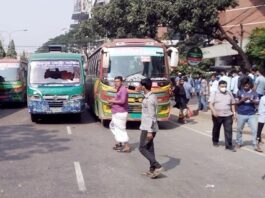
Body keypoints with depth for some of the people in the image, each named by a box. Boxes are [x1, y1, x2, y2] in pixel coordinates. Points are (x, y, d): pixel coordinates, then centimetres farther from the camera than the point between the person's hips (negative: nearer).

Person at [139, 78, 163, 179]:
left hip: (147, 128, -9)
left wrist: (150, 131, -22)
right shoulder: (153, 97, 10)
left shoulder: (149, 99, -19)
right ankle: (152, 170, 16)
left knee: (142, 148, -3)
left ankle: (157, 166, -8)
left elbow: (151, 116, -22)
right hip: (150, 127, 9)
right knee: (150, 149, 12)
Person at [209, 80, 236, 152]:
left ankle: (229, 145, -1)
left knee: (228, 130, -5)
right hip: (217, 115, -2)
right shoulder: (214, 94, -5)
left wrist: (234, 112, 7)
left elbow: (232, 104, 15)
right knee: (216, 129, 15)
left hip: (228, 115, 2)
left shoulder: (229, 94, 7)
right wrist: (213, 111, -26)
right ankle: (215, 141, 37)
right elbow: (211, 104, -12)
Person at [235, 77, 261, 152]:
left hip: (251, 114, 0)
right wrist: (242, 100, -19)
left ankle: (255, 145, 5)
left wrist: (251, 100, -22)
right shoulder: (240, 92, -2)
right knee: (239, 129, 12)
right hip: (241, 114, 0)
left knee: (254, 129, -3)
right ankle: (239, 143, 29)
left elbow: (257, 102, -3)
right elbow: (236, 102, -1)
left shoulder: (254, 93, -1)